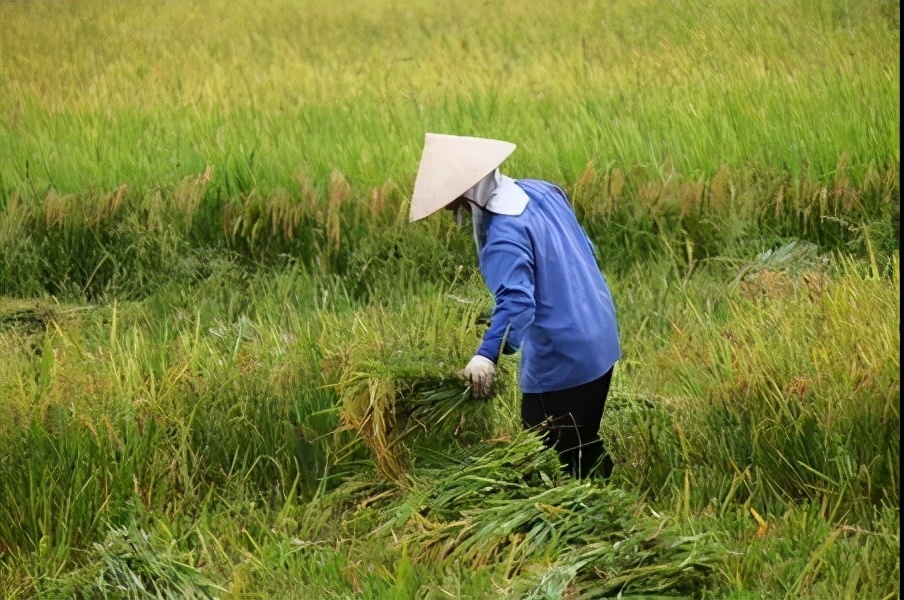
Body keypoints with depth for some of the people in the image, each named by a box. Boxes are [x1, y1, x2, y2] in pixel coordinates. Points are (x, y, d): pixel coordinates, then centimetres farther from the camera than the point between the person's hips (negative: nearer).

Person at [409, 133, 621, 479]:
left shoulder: (504, 236, -24)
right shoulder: (543, 191, 3)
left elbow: (517, 301, -38)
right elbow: (585, 250, 15)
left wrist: (488, 354, -50)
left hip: (560, 364, -9)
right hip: (601, 344, 9)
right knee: (584, 446, 22)